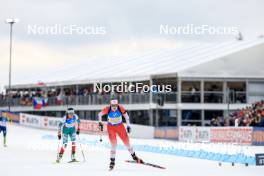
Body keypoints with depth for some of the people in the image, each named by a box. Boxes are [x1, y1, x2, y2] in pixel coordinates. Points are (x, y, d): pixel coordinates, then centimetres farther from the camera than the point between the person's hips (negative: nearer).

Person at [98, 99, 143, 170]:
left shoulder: (120, 108, -22)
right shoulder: (107, 109, -24)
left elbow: (126, 116, -7)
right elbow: (100, 114, -7)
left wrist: (128, 125, -6)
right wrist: (100, 123, -12)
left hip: (120, 126, 2)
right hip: (111, 127, -1)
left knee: (127, 142, 5)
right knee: (114, 144, -14)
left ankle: (134, 156, 25)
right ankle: (112, 161, -3)